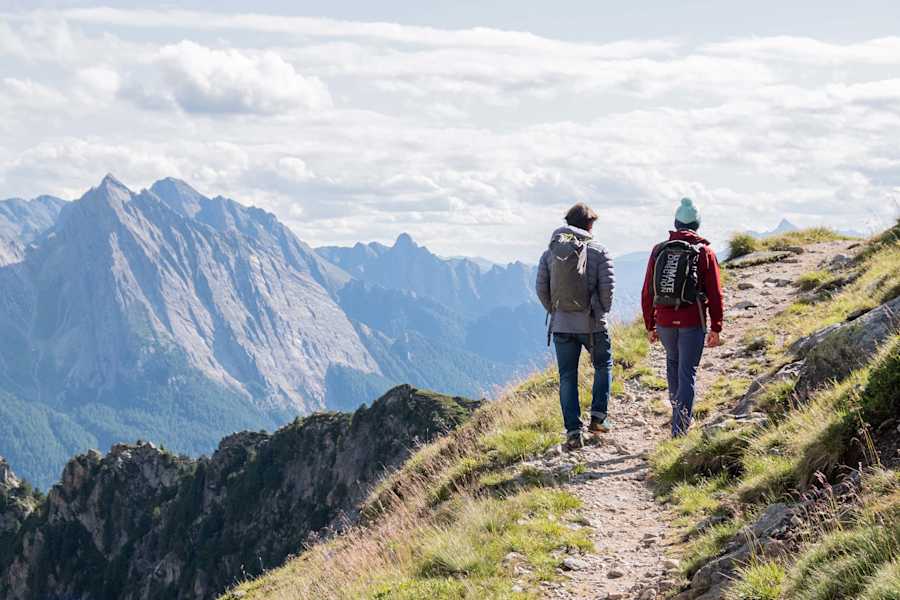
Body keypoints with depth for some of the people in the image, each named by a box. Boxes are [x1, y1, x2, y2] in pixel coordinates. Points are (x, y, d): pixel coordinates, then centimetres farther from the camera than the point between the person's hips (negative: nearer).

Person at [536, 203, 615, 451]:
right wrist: (602, 311, 7)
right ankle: (598, 417, 15)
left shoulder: (550, 253, 3)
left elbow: (542, 289, 1)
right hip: (592, 323, -2)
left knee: (567, 377, 7)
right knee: (603, 365, 22)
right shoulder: (598, 252, -5)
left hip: (561, 325, 2)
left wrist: (554, 312, 13)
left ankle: (573, 432, 4)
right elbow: (607, 287, -9)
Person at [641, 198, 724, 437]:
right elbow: (715, 294, -5)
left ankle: (678, 408, 37)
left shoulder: (659, 251, 3)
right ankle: (680, 428, -4)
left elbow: (647, 292, 4)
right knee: (687, 372, 1)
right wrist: (716, 328, 2)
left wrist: (650, 325, 12)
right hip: (692, 323, -3)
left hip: (664, 321, 3)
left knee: (673, 362, 27)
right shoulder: (705, 252, -4)